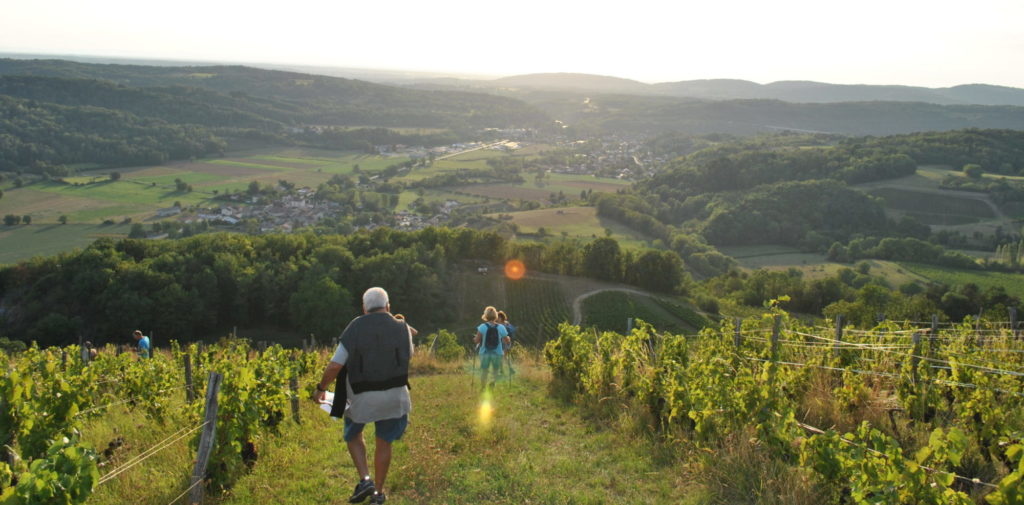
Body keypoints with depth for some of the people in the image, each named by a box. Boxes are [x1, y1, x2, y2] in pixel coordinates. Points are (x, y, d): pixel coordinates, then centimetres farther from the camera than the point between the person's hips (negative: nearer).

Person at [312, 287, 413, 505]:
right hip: (394, 397, 2)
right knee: (384, 442, 17)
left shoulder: (355, 328, -6)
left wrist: (321, 388, 7)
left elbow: (335, 365, -8)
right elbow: (408, 355, 19)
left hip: (361, 397, -1)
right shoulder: (402, 328, 1)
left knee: (353, 435, 23)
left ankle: (365, 480, 10)